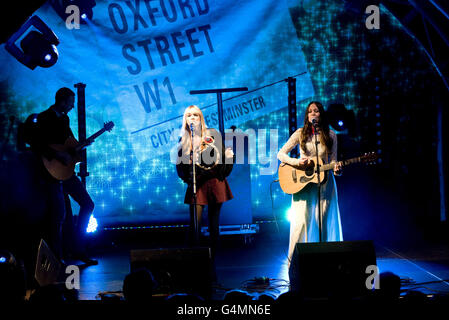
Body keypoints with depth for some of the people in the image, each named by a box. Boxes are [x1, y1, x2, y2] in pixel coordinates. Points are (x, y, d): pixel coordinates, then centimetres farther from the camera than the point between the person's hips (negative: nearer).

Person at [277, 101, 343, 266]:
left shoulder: (331, 135, 6)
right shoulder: (300, 133, 2)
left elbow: (333, 159, 8)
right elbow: (281, 154, 1)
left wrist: (336, 169, -14)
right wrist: (297, 162, -15)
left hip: (324, 183, 1)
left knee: (324, 222, 1)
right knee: (301, 222, -6)